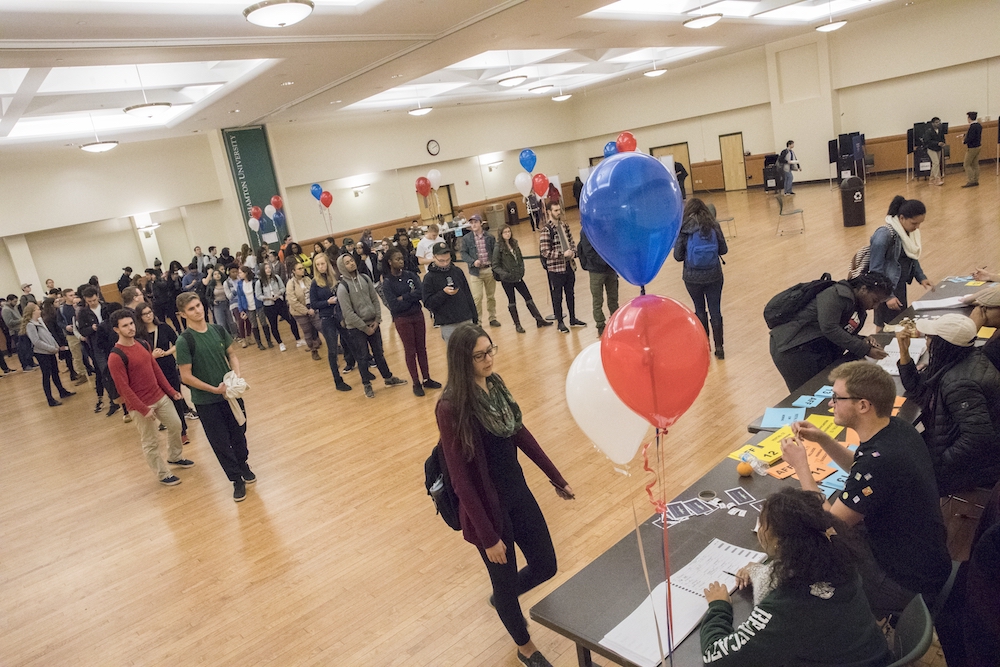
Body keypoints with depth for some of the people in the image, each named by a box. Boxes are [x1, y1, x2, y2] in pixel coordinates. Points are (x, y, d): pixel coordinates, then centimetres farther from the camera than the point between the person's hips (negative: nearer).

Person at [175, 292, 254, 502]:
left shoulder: (218, 330, -1)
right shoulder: (184, 341, -16)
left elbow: (232, 354, 9)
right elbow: (186, 376, -15)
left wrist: (236, 375, -9)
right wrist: (215, 389, -17)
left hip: (230, 393, 4)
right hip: (206, 402, -4)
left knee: (239, 434, 17)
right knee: (221, 443, 6)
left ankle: (243, 465, 42)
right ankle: (237, 480, 23)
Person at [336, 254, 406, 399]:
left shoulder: (365, 278, 0)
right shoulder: (342, 287, -15)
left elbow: (375, 300, 4)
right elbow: (348, 313, -16)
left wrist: (377, 319, -6)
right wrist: (365, 328, -14)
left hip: (373, 323, 4)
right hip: (356, 328, -4)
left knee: (379, 353, 16)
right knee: (362, 357, 6)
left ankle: (388, 378, 30)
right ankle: (367, 384, 22)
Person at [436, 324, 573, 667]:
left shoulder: (495, 383, -3)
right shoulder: (451, 407, -25)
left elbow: (520, 433, 8)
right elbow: (460, 479, -21)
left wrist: (556, 477, 13)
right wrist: (488, 536, -17)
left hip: (517, 492, 7)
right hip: (487, 506, -6)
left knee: (545, 566, 17)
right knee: (507, 581, 15)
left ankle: (501, 598, 49)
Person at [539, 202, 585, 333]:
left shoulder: (564, 225, 7)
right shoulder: (546, 230, -13)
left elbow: (571, 242, 15)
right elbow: (545, 252, -16)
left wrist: (573, 251, -6)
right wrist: (563, 254, -19)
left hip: (570, 266, 6)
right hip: (556, 269, -6)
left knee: (570, 294, 17)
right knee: (557, 296, 7)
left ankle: (573, 319, 30)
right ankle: (560, 322, 20)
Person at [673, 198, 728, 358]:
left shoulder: (684, 229, -9)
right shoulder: (713, 226, -3)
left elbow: (677, 256, -7)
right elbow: (724, 250, 4)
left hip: (693, 277, -1)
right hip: (714, 275, 1)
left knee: (700, 310, 17)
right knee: (715, 310, 9)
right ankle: (719, 347, 13)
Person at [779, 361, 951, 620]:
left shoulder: (880, 459, -35)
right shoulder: (896, 428, -7)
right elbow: (860, 469, 14)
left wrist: (801, 466, -16)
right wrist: (822, 439, 0)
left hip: (909, 583, -8)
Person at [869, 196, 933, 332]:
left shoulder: (910, 231, 1)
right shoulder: (884, 235, -23)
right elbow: (876, 270, -20)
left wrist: (921, 277, 5)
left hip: (900, 285, 8)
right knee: (885, 326, 0)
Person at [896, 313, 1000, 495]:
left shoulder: (959, 383, -32)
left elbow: (977, 438, -35)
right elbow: (917, 390, 7)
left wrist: (939, 464, -25)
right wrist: (904, 351, -1)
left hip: (976, 465, -9)